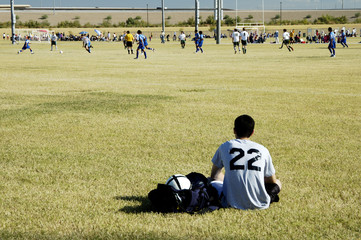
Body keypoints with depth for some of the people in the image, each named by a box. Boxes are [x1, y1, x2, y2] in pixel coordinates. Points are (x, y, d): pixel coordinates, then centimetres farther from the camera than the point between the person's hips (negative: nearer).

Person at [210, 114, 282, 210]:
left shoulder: (225, 147, -3)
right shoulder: (262, 150, -1)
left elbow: (213, 175, 11)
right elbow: (272, 181, 11)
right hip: (259, 204, -2)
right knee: (277, 183, 29)